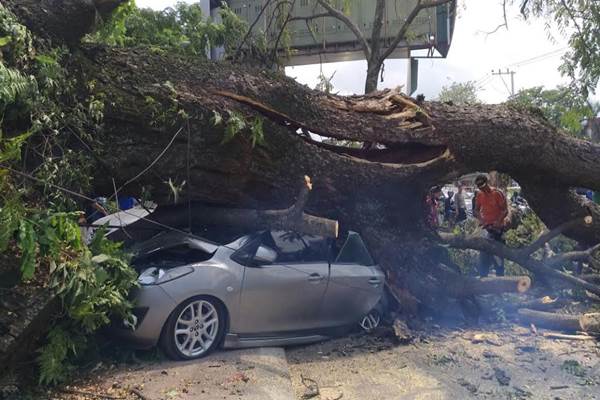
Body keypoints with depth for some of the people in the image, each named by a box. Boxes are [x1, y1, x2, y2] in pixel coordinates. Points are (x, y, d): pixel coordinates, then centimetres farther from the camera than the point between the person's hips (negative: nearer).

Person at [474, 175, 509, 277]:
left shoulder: (497, 193, -11)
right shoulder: (479, 195, 4)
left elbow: (505, 210, -12)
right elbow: (476, 210, 9)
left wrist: (497, 221, -24)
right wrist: (481, 221, -8)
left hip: (497, 228, -5)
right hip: (485, 228, 5)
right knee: (484, 253, 6)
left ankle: (500, 276, 10)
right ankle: (483, 276, 13)